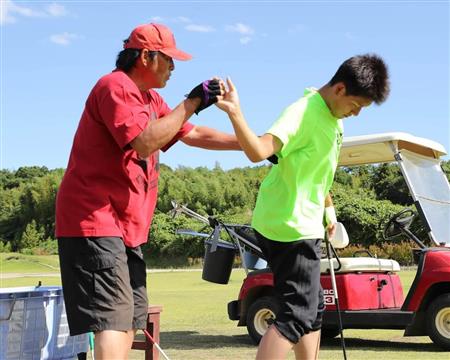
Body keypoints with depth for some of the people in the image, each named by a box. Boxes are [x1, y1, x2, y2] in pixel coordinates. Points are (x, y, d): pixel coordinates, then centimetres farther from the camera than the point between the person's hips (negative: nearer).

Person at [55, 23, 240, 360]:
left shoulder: (151, 99, 18)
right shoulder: (115, 86, -12)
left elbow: (196, 135, 21)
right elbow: (145, 142, -25)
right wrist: (192, 102, -19)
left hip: (126, 227, 10)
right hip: (95, 222, -10)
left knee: (128, 321, 11)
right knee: (113, 320, -17)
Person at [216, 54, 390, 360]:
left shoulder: (333, 119, 11)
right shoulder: (303, 112, -19)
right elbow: (259, 151, -35)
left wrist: (329, 207, 28)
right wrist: (234, 113, -48)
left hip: (304, 226, 10)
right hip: (289, 228, -10)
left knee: (313, 309, 16)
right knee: (297, 314, -12)